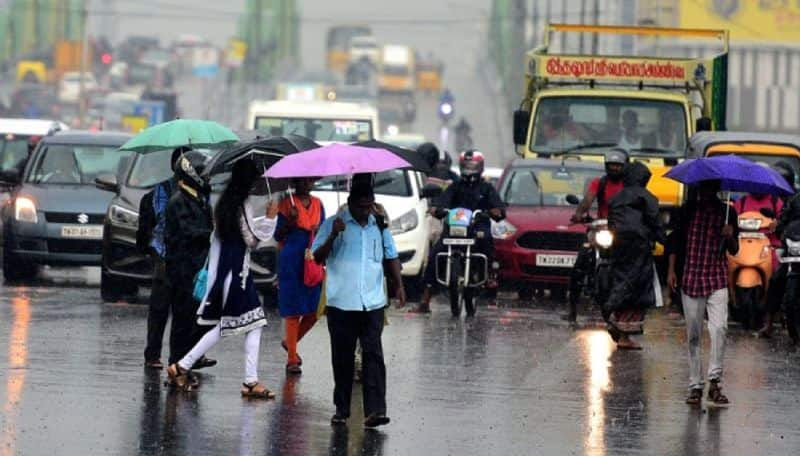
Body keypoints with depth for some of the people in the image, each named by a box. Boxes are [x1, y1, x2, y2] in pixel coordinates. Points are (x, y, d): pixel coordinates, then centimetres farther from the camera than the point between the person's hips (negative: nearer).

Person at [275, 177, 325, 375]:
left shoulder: (317, 204, 12)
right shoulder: (287, 204, -3)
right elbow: (278, 236, -4)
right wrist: (290, 220, -20)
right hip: (291, 262, -5)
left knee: (315, 309, 3)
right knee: (293, 311, -3)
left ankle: (290, 342, 27)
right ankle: (292, 359, 3)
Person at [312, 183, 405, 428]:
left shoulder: (379, 226, 12)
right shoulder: (333, 224, 1)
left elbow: (391, 256, 21)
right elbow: (318, 258, -4)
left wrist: (399, 285, 8)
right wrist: (333, 236, -19)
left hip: (373, 303, 2)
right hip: (341, 304, -2)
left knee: (373, 355, -8)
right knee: (342, 357, 5)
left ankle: (374, 410, -14)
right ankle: (341, 410, 15)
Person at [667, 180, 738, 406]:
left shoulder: (727, 212, 6)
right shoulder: (687, 211, 6)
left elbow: (734, 251, 7)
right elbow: (676, 243, 10)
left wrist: (730, 237, -14)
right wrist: (671, 270, 0)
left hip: (717, 279, -1)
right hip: (690, 279, 1)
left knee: (719, 327, -19)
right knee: (693, 335, 4)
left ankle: (715, 382, -18)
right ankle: (695, 386, 10)